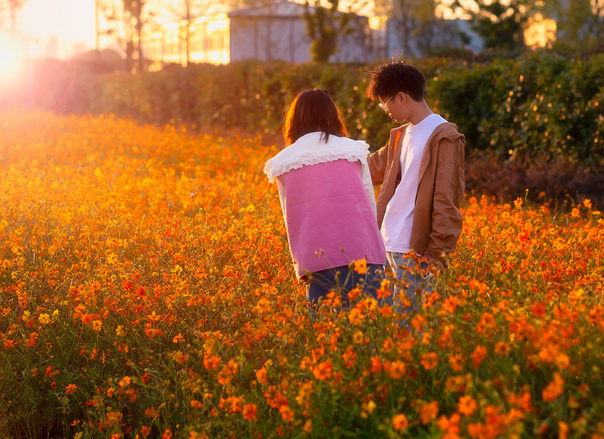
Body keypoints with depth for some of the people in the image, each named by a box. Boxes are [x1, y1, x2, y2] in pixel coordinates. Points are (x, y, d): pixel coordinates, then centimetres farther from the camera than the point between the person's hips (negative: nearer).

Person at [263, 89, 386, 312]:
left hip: (317, 262, 1)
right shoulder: (353, 150, 13)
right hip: (363, 254, 0)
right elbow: (370, 204, 15)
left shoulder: (282, 164, 15)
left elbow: (291, 218, 17)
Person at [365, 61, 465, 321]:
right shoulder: (401, 136, 16)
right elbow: (372, 167, 32)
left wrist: (436, 254, -17)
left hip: (415, 252, -8)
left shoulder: (444, 138, -10)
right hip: (387, 248, 8)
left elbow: (446, 203, -14)